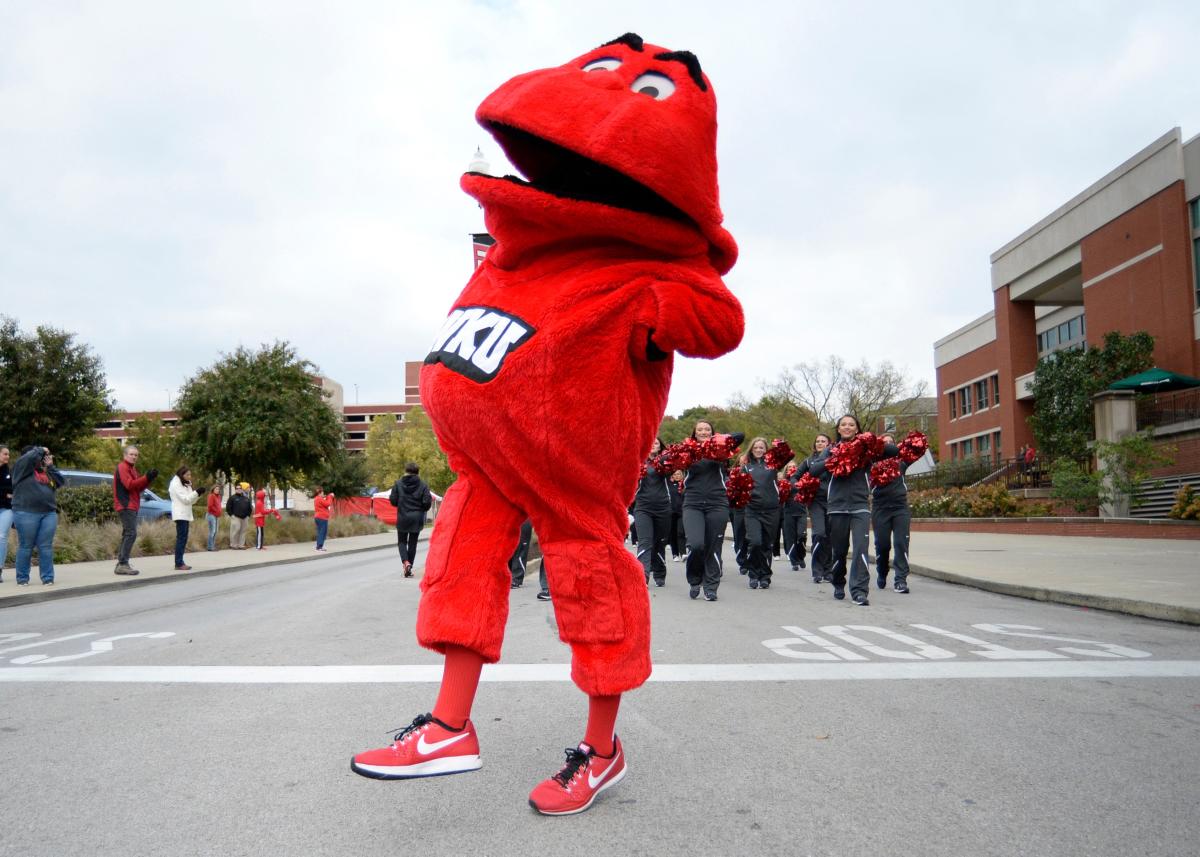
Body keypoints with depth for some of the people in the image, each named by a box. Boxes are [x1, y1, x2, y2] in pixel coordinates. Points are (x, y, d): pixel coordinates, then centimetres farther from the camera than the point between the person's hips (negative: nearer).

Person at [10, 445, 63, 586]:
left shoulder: (46, 471, 20)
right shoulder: (22, 467, 3)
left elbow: (60, 481, 9)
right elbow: (31, 457, -15)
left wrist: (50, 466, 5)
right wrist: (41, 450, 2)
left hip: (49, 513, 5)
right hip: (26, 513, -5)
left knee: (46, 547, 3)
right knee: (26, 547, 2)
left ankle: (47, 577, 6)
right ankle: (22, 578, 11)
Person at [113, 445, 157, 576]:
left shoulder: (132, 468, 23)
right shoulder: (122, 467, -7)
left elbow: (139, 487, 19)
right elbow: (129, 484, -20)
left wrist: (149, 479, 4)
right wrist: (146, 477, -24)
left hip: (132, 506, 10)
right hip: (126, 506, -10)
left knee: (127, 535, 11)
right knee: (131, 533, -15)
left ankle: (121, 564, 13)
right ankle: (123, 564, -17)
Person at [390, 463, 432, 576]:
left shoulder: (398, 483, -4)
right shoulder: (423, 485, -6)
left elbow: (393, 501, -6)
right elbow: (427, 502, -10)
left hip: (402, 518, 0)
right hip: (417, 519, 0)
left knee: (402, 541, 13)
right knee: (412, 543, 10)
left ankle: (405, 562, -12)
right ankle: (409, 568, 12)